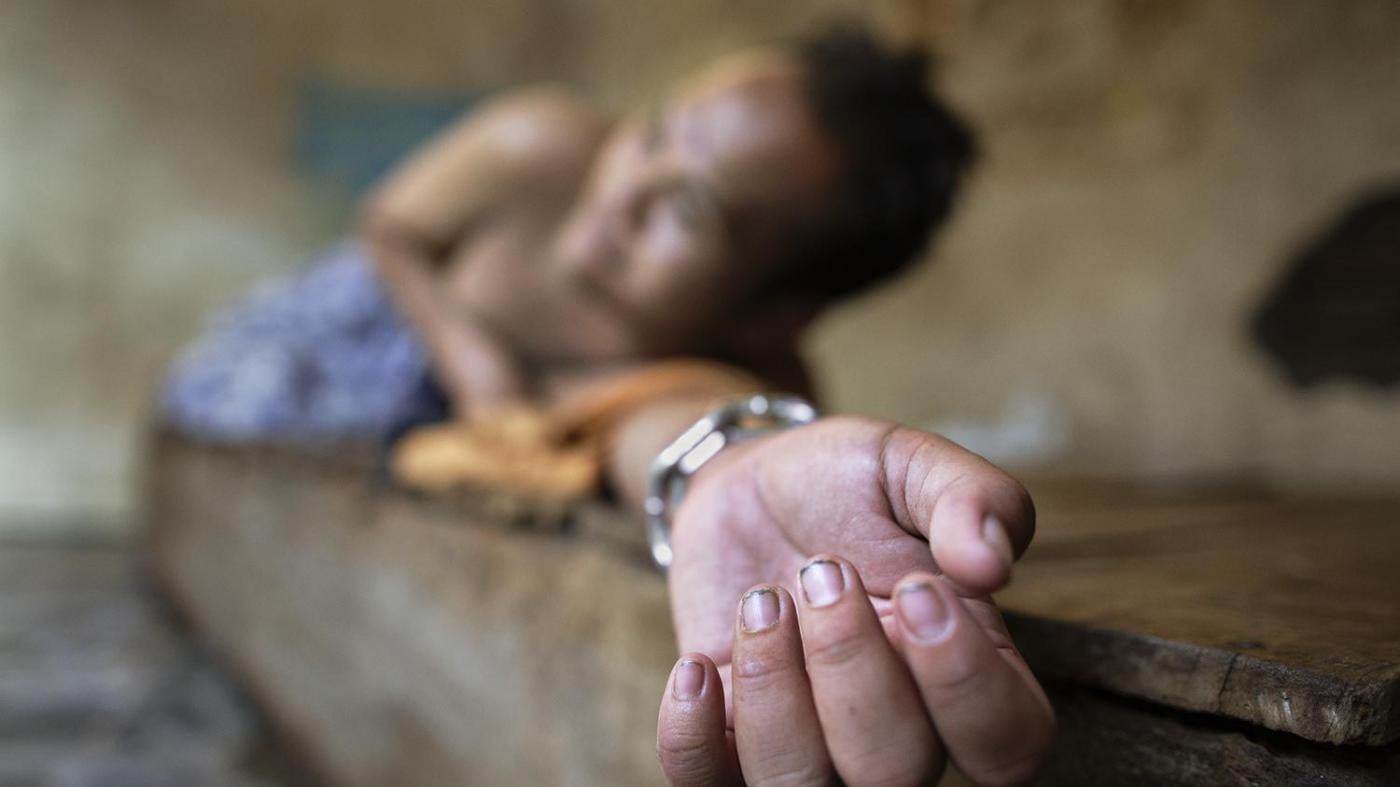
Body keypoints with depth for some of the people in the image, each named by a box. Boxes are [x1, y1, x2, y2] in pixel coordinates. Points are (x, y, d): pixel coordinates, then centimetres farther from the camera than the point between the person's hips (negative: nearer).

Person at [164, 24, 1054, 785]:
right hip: (401, 304, 1)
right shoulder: (539, 143, -34)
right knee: (216, 404, 12)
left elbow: (651, 422, -60)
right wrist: (470, 353, -31)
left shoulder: (754, 378, -38)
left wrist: (733, 470, -84)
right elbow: (393, 228, -16)